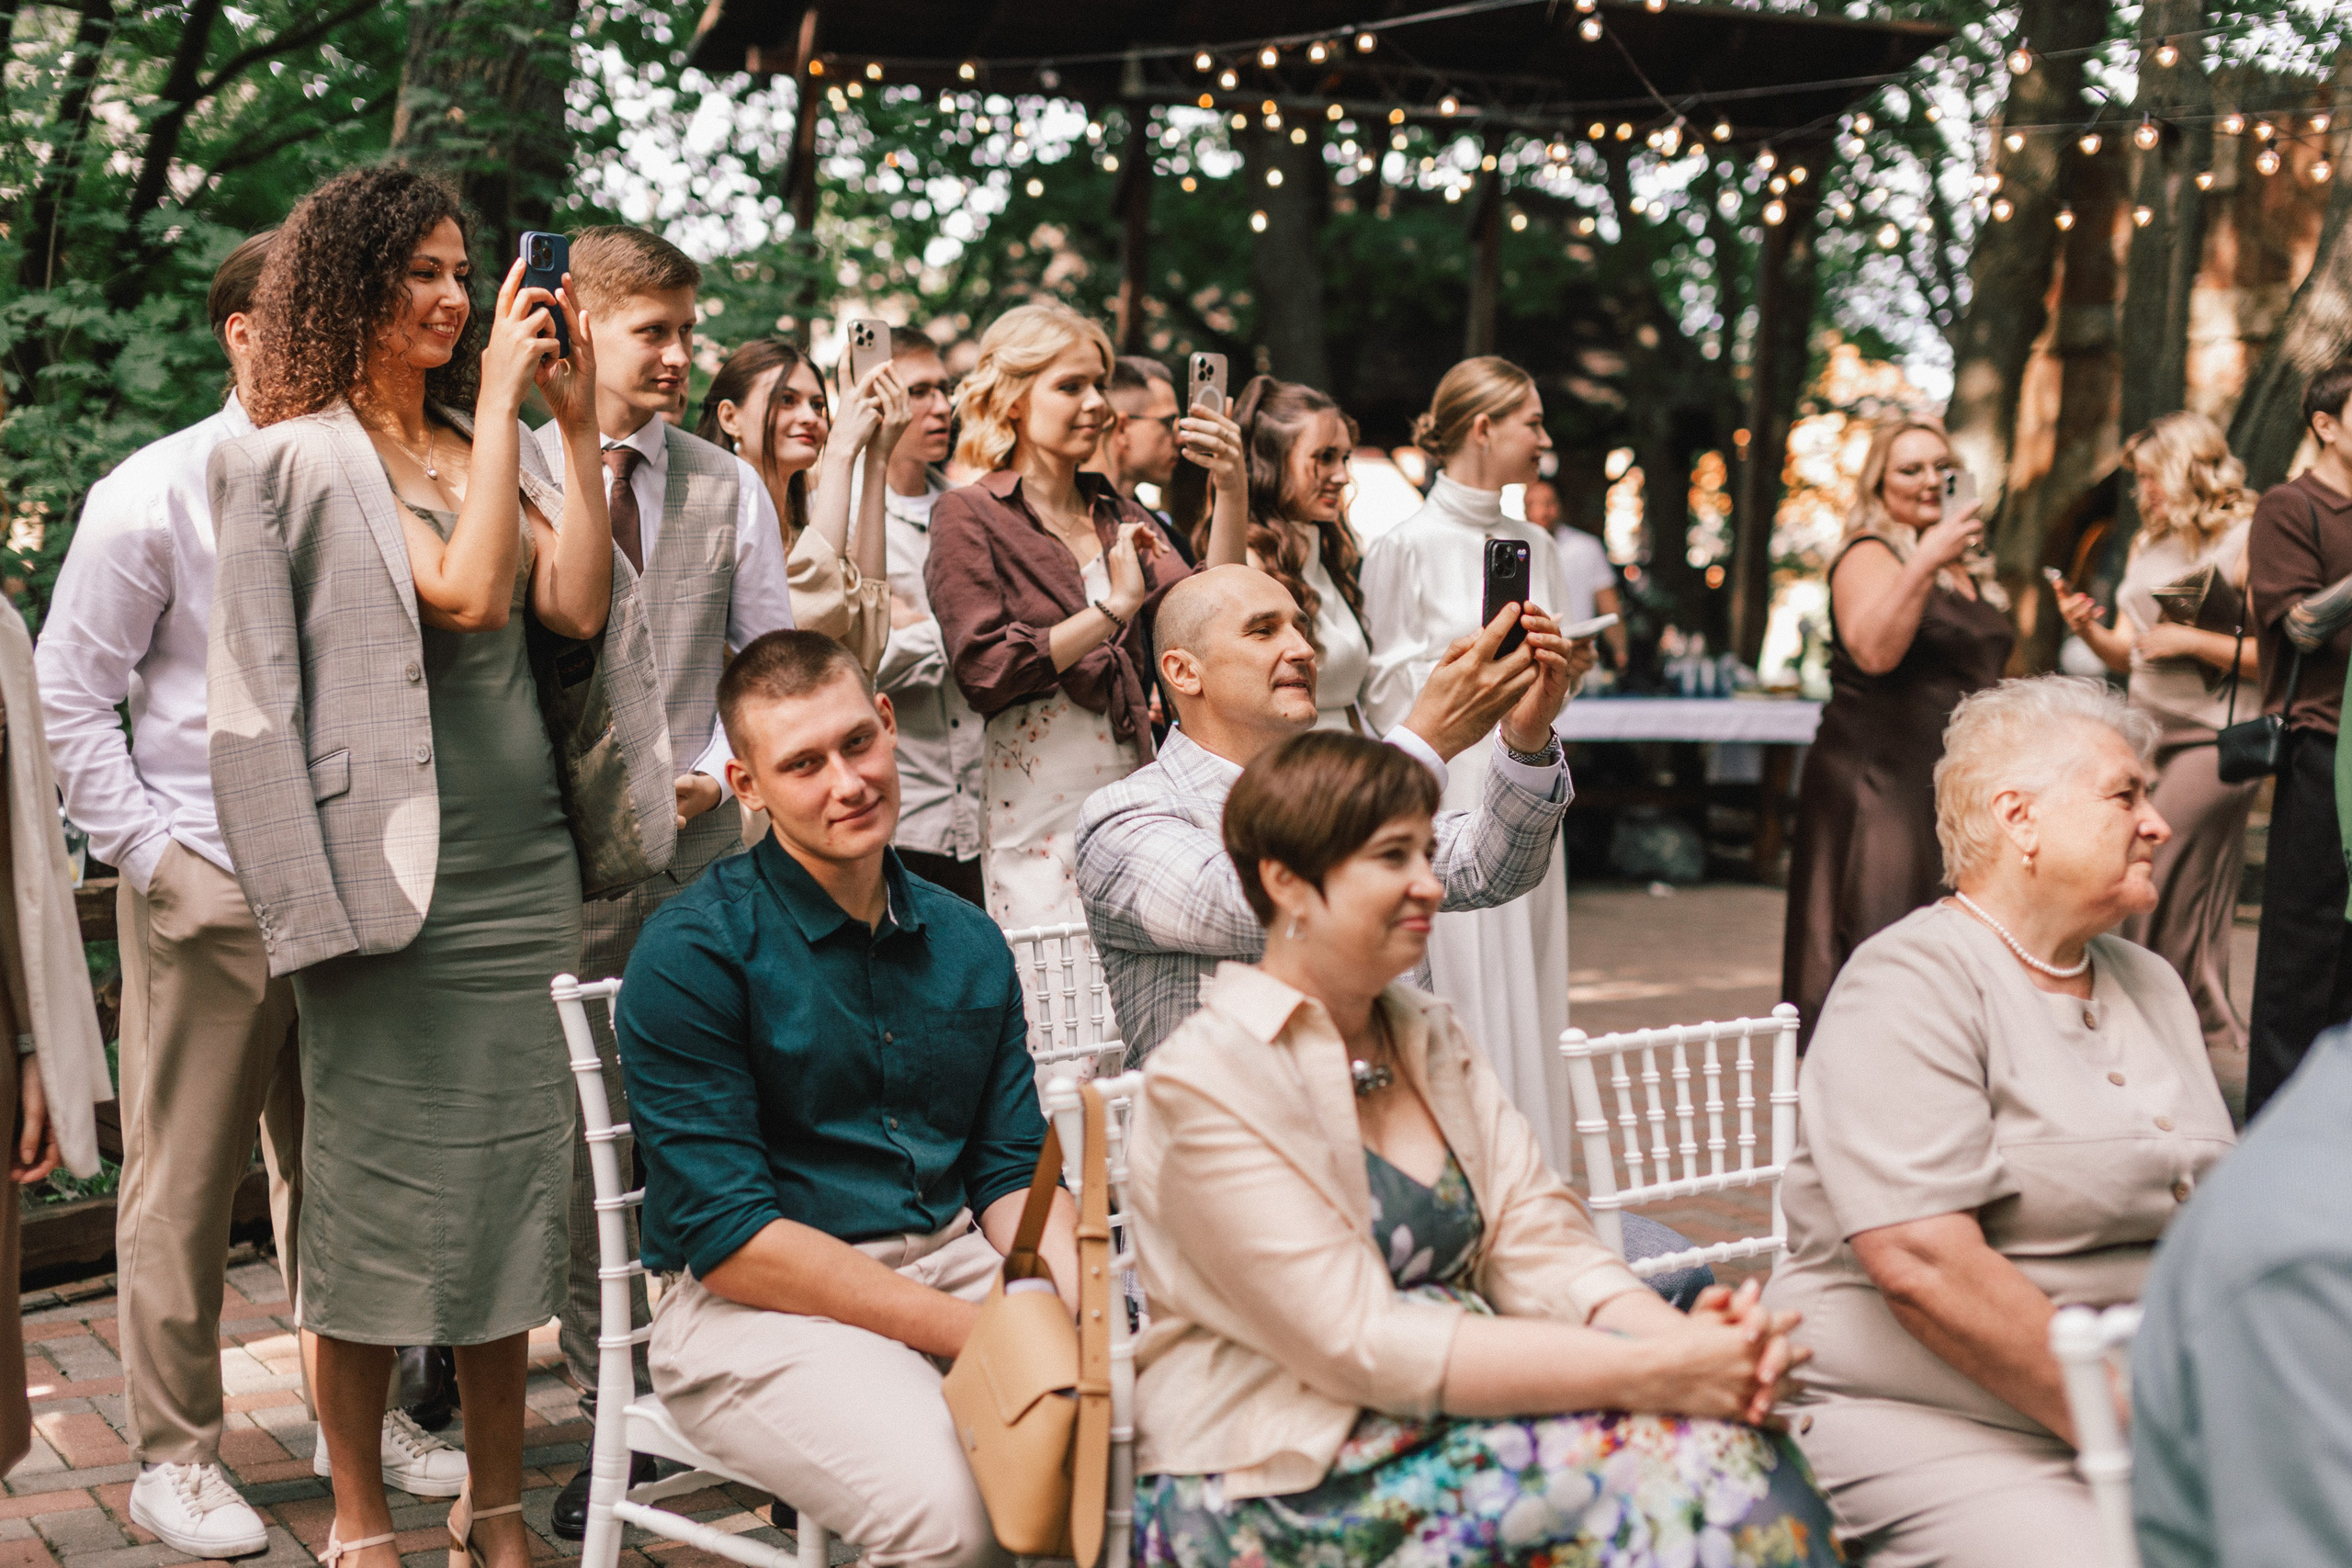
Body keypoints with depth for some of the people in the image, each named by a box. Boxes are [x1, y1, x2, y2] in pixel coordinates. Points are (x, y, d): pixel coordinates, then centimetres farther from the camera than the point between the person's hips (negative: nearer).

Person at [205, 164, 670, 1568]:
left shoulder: (480, 443, 14)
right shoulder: (303, 458, -5)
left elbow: (576, 604, 1)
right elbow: (466, 593, -17)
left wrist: (577, 424, -1)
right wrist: (502, 404, -12)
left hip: (530, 859, 6)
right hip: (398, 861, -6)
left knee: (516, 1178, 10)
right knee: (380, 1187, 1)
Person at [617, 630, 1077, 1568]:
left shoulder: (966, 944, 11)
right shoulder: (689, 954, -9)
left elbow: (1013, 1173, 12)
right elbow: (728, 1239, -14)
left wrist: (1077, 1312, -11)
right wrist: (979, 1335, -19)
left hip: (955, 1261, 6)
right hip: (761, 1302, -5)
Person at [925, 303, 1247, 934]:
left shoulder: (1115, 513, 15)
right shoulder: (969, 516, -1)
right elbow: (983, 671, -13)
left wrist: (1231, 493, -8)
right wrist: (1113, 607, -13)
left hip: (1130, 790, 5)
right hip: (1037, 806, -5)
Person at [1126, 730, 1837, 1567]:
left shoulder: (1431, 1037, 14)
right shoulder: (1209, 1082, -11)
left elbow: (1536, 1242, 5)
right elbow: (1360, 1342, -19)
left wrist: (1681, 1336, -17)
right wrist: (1651, 1371, -25)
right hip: (1278, 1490, -7)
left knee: (1735, 1445, -20)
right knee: (1674, 1451, -25)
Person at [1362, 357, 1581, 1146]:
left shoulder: (1535, 545, 15)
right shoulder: (1406, 546, -4)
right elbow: (1389, 684, -5)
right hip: (1446, 790, -6)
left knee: (1529, 979, 6)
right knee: (1459, 985, -6)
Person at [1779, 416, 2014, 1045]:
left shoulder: (1967, 568, 18)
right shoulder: (1870, 556, -7)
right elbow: (1874, 651, -26)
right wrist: (1925, 561, -33)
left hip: (1953, 786, 8)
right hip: (1878, 782, -8)